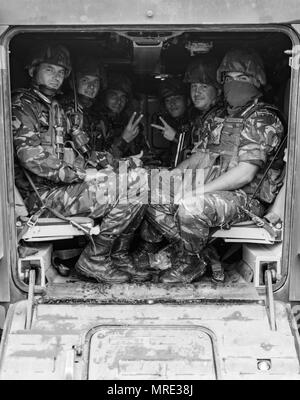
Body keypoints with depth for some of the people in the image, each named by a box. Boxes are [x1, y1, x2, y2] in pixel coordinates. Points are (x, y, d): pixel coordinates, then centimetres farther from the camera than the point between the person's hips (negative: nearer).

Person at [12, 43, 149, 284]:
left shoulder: (55, 108, 25)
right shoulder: (22, 105, -4)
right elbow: (30, 156, -18)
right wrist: (81, 174, -21)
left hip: (67, 183, 8)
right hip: (45, 193, -8)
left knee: (138, 180, -4)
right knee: (126, 194, -22)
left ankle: (115, 253, 8)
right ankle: (93, 261, -6)